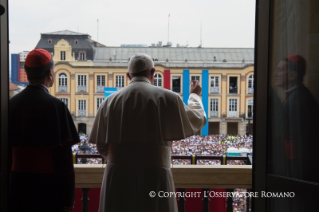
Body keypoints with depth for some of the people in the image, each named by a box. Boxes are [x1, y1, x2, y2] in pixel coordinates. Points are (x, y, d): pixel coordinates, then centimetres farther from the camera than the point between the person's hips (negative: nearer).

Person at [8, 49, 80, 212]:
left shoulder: (12, 103, 2)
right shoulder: (55, 106, -14)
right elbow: (63, 155, -15)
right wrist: (68, 198, -9)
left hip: (18, 184, 5)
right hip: (47, 186, -5)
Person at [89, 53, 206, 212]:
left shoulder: (110, 101, 3)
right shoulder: (167, 98, -3)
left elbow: (102, 146, 8)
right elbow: (197, 120, 14)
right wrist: (194, 95, 33)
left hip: (118, 178, 2)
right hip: (154, 178, -2)